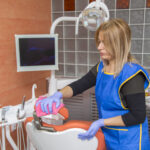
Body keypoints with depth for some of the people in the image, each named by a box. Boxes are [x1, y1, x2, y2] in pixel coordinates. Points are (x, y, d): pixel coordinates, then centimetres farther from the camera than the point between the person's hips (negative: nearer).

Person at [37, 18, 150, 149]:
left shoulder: (131, 75, -23)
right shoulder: (101, 68, 0)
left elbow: (138, 116, -21)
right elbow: (78, 86, 0)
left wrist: (102, 122, -22)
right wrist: (58, 94, -19)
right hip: (108, 135, 6)